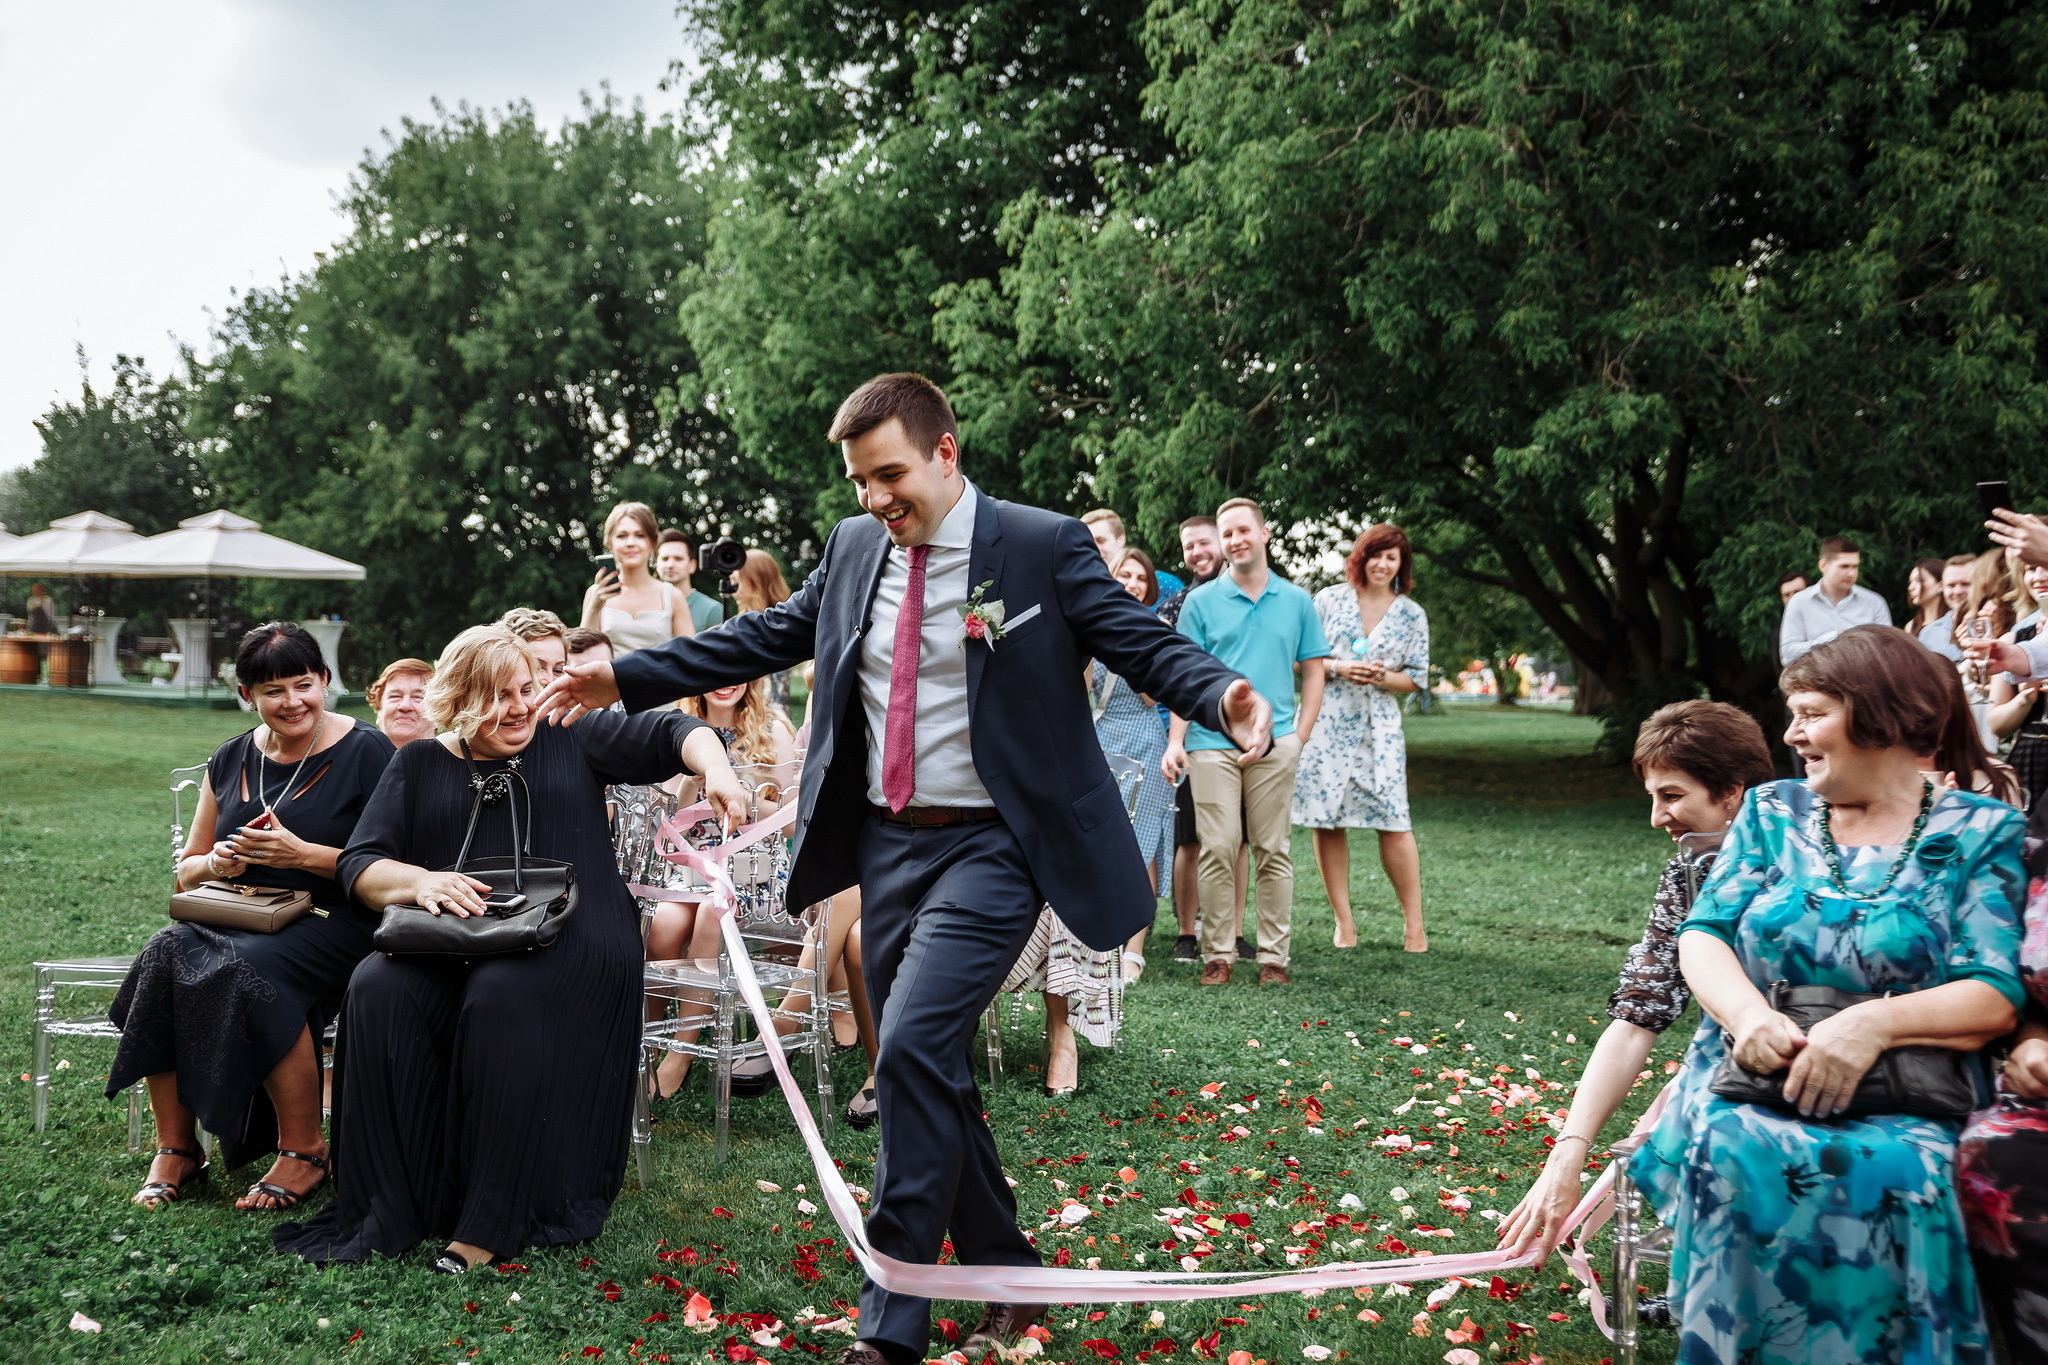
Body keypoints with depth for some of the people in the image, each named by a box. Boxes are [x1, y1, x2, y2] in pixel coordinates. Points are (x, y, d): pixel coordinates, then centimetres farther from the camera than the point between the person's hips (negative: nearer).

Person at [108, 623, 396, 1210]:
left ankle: (304, 1149, -16)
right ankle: (175, 1148, -12)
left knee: (248, 970, -35)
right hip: (237, 918, 5)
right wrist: (216, 863, -3)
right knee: (165, 954, -26)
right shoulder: (230, 761, 15)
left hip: (333, 924, -5)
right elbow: (186, 871, 20)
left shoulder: (365, 753, -3)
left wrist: (304, 854, -18)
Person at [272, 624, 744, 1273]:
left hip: (571, 945, -2)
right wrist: (420, 882, -14)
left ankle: (492, 1224, -30)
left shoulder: (571, 742, 14)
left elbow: (669, 733, 3)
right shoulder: (419, 766, 17)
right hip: (449, 947, 3)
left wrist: (715, 769, -20)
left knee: (505, 995, -35)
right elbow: (358, 865, 8)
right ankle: (389, 1214, -23)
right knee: (379, 989, -29)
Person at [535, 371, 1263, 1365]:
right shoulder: (854, 548, 8)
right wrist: (624, 678, 15)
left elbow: (1142, 642, -10)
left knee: (916, 1045, -19)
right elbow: (765, 637, 16)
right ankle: (1004, 1276, 30)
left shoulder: (1043, 546, -7)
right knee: (926, 1070, 11)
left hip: (990, 844, -6)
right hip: (887, 840, 7)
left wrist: (1222, 697, -31)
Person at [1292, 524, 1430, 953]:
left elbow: (1416, 678, 8)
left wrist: (1382, 677, -11)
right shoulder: (1329, 600, 4)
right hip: (1325, 724, 0)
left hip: (1379, 729, 0)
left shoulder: (1411, 615, 7)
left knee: (1394, 824, -7)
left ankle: (1414, 925, 4)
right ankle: (1344, 924, 10)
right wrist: (1338, 668, -11)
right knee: (1326, 823, 0)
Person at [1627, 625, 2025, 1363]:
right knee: (1733, 1152, -32)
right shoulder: (1772, 811, 16)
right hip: (1751, 1081, 2)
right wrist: (1747, 1012, -17)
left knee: (1895, 1175, -36)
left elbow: (1996, 994, -5)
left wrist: (1875, 1023, -24)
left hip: (1905, 1104, -2)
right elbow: (1703, 933, 6)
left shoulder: (1983, 832, 5)